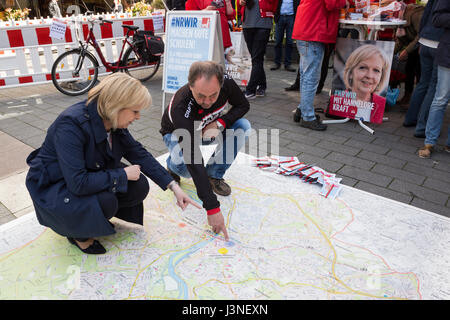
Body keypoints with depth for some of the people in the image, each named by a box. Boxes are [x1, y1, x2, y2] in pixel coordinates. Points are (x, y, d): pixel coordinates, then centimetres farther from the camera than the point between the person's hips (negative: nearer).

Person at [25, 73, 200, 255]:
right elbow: (78, 183, -37)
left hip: (91, 176, 7)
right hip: (53, 187, -6)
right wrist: (123, 175, -26)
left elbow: (139, 154, -2)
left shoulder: (114, 122, -11)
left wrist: (173, 186, -7)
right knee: (106, 201, -32)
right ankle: (77, 233, -1)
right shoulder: (71, 124, -33)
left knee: (139, 187, -13)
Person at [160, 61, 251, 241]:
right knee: (185, 165, -36)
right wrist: (212, 208, -49)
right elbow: (193, 159, -46)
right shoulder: (180, 108, -42)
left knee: (243, 127, -23)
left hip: (210, 130, 4)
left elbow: (243, 105, -9)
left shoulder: (226, 83, -29)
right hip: (177, 133, -4)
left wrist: (220, 123, -31)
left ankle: (214, 175, -6)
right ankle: (172, 166, 4)